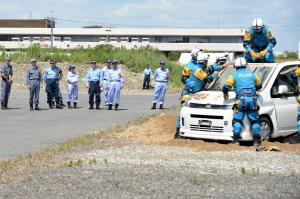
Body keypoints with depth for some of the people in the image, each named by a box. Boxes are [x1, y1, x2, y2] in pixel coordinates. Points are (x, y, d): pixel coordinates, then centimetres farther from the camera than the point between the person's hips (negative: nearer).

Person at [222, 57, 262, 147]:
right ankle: (256, 140, 5)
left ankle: (236, 139, -9)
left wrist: (225, 94, 25)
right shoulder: (252, 74, 19)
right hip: (252, 98, 3)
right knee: (255, 121, 9)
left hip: (241, 99, -3)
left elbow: (226, 87, 5)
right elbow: (259, 85, 30)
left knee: (237, 120, 1)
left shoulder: (234, 75, 8)